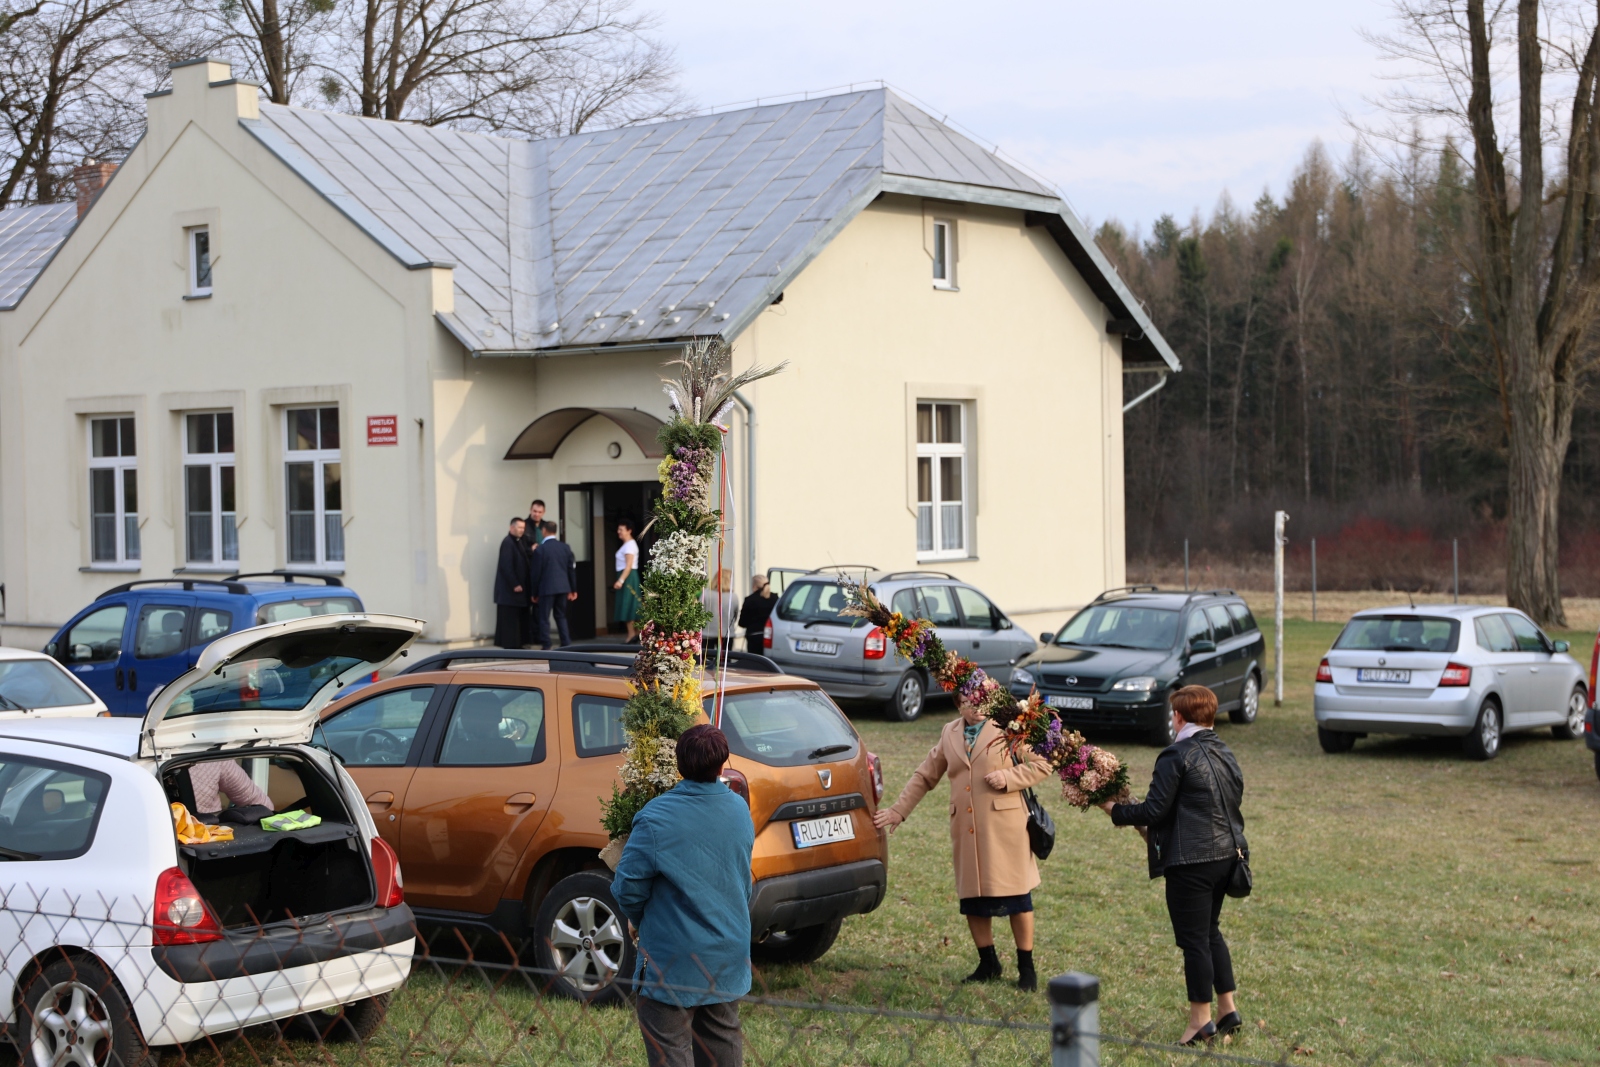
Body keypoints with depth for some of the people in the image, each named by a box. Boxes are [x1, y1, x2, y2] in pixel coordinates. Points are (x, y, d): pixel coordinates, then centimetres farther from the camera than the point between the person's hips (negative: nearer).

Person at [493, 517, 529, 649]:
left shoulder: (517, 542, 14)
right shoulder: (508, 543, -15)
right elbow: (506, 566, -20)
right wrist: (515, 585, -19)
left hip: (517, 587, 10)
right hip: (509, 589, -10)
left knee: (517, 617, 11)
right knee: (509, 617, -5)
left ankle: (516, 644, 15)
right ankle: (510, 644, -3)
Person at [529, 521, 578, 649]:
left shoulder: (540, 549, -8)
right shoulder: (565, 547, 5)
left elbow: (536, 572, -6)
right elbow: (572, 569, 7)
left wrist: (534, 593, 3)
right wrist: (573, 589, 14)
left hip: (547, 588, -5)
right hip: (563, 587, 5)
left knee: (544, 618, 1)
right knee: (561, 616, 15)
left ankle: (546, 647, -3)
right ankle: (566, 644, 10)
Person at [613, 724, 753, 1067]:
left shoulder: (656, 818, -20)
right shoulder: (740, 811, -1)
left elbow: (628, 887, -15)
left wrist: (638, 919, 6)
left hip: (674, 961, -6)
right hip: (729, 953, 6)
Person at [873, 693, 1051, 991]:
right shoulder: (950, 733, 13)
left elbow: (1042, 765, -1)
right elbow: (925, 776, 19)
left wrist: (1008, 777, -15)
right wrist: (898, 810, 14)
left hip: (1005, 828, -4)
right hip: (966, 831, 4)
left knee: (1017, 898, 0)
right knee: (972, 900, 8)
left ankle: (1026, 969, 12)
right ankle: (988, 963, 24)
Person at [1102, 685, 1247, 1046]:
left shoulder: (1176, 756, -14)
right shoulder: (1226, 756, 10)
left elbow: (1154, 810, -15)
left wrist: (1115, 810, 0)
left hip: (1192, 862, -8)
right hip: (1227, 853, 8)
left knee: (1194, 939, 1)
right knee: (1210, 931, 21)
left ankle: (1201, 1019, 9)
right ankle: (1228, 1009, 23)